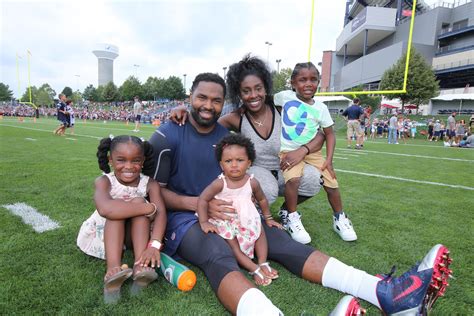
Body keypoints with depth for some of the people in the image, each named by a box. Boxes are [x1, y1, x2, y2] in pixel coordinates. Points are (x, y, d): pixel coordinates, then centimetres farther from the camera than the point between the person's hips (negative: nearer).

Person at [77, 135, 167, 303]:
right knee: (120, 207, -28)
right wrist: (149, 208, -40)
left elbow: (161, 213, -29)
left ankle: (140, 267, -34)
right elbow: (106, 209, -42)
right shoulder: (104, 181, -20)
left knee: (138, 202, -25)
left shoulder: (149, 184, -14)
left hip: (132, 236, 2)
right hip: (100, 236, -1)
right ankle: (113, 270, -40)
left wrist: (154, 244, -47)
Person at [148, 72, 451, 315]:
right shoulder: (168, 136, -7)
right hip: (185, 217, -5)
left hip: (229, 212, 5)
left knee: (287, 245, -15)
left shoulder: (228, 136, 9)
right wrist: (197, 203, -22)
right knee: (221, 259, -38)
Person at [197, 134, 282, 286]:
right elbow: (203, 199, -18)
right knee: (233, 244, -16)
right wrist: (204, 222, -21)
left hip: (247, 219, 4)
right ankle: (254, 269, -10)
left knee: (260, 233, -7)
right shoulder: (220, 183, -22)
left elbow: (262, 199, 6)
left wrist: (268, 218, 14)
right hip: (225, 223, -4)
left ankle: (263, 263, 4)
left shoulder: (252, 182, -11)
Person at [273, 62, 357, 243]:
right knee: (293, 179, -30)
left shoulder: (321, 108, 0)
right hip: (288, 151, -2)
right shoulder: (285, 97, -4)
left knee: (331, 182, -3)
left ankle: (340, 218, 22)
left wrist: (329, 159, -4)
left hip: (312, 151, 3)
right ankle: (291, 218, -10)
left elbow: (329, 134, 5)